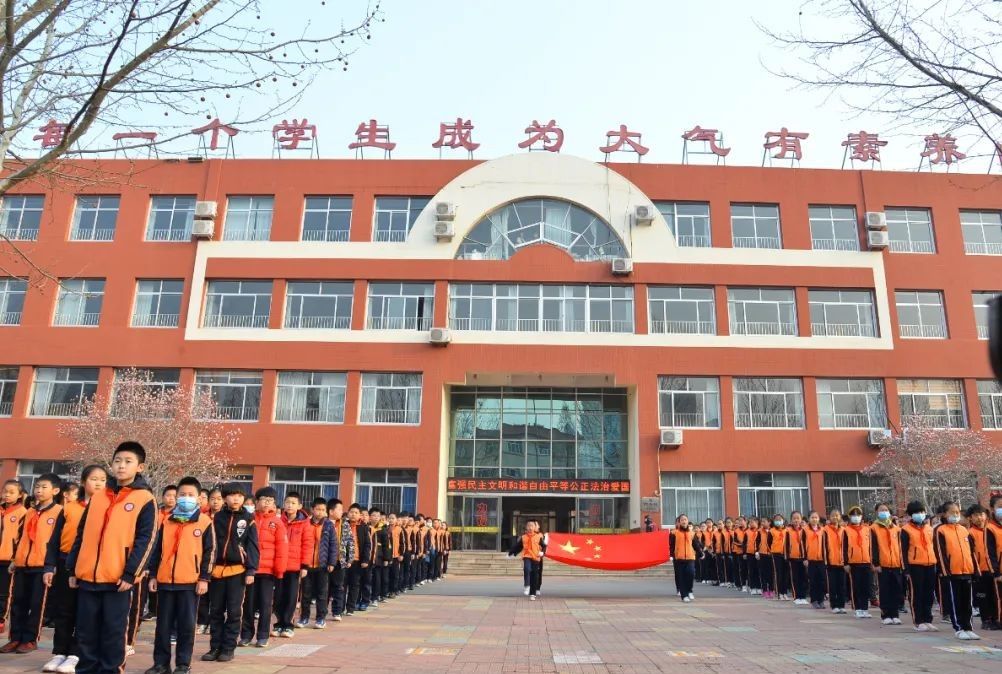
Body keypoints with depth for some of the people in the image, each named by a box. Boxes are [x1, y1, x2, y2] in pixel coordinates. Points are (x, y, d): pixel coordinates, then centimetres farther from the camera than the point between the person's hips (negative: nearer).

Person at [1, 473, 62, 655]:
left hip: (42, 564, -6)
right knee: (18, 602, 9)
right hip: (22, 564, 7)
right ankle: (16, 638, 17)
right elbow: (22, 537, 21)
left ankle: (30, 640, 8)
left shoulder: (59, 512, -4)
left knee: (36, 604, 0)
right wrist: (15, 558, 15)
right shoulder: (30, 512, 17)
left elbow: (59, 538, -8)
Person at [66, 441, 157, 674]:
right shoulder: (97, 497, 12)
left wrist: (130, 573, -13)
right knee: (86, 631, 11)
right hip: (87, 576, 5)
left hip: (119, 578, -5)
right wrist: (73, 568, 10)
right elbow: (81, 535, 16)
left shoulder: (145, 499, -3)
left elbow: (145, 540, -8)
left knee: (114, 631, 3)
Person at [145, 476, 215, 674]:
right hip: (165, 581, 3)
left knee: (186, 625, 3)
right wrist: (153, 575, 8)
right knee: (163, 624, 10)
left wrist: (204, 578, -6)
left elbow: (209, 552, -2)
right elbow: (157, 551, 13)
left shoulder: (205, 522, -1)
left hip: (190, 582, -3)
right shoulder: (167, 521, 9)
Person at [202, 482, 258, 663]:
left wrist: (251, 570, -7)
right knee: (216, 611, 9)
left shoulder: (248, 519, 0)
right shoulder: (217, 517, 5)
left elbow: (252, 546, 0)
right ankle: (215, 647, 18)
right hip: (216, 569, 2)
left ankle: (228, 648, 11)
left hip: (238, 570, -2)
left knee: (234, 611, 2)